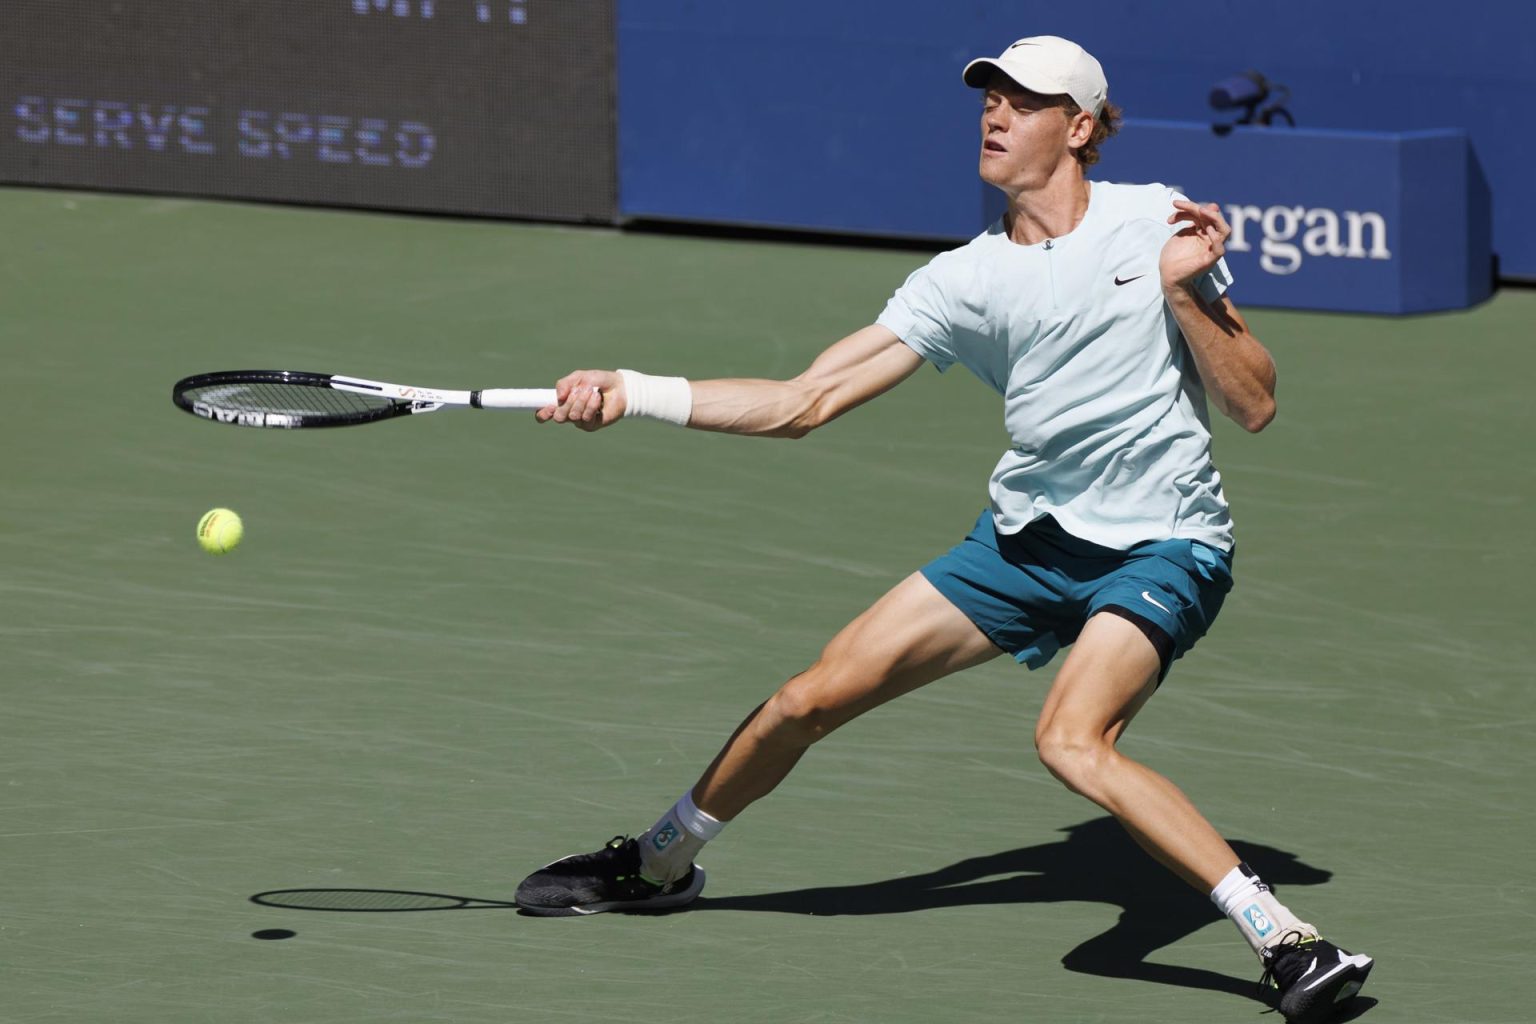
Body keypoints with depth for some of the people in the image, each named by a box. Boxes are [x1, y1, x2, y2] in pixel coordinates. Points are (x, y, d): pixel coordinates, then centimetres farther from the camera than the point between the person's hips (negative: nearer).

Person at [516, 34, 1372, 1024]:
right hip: (1030, 534, 5)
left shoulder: (1154, 222, -7)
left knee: (1072, 739, -32)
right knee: (812, 697, 5)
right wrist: (632, 392, -11)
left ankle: (1289, 939, -29)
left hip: (1163, 546, -5)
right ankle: (661, 862, 32)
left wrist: (1187, 290, -21)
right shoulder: (967, 280, 0)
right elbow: (803, 402, -1)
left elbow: (1254, 404, -6)